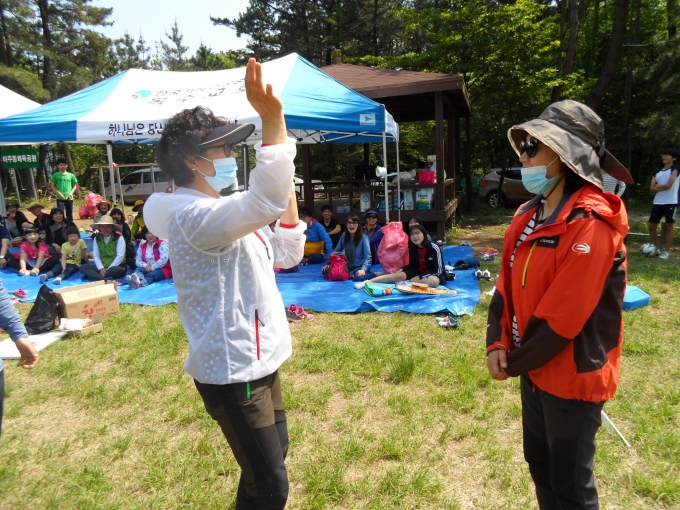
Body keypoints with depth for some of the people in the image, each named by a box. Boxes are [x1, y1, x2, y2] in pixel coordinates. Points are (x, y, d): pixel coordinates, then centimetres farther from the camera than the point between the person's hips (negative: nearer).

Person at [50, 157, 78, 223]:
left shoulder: (71, 175, 7)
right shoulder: (55, 175, 3)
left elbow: (75, 185, 11)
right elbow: (52, 186, 2)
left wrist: (71, 193, -4)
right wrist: (59, 194, -9)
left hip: (69, 198, 2)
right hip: (60, 198, -2)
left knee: (69, 215, 8)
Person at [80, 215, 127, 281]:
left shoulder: (119, 238, -6)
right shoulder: (97, 239, 7)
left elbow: (120, 256, -13)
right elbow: (95, 255, 2)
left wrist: (108, 269, -18)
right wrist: (101, 268, -15)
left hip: (116, 267, -5)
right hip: (102, 267, 5)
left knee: (114, 270, -39)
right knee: (83, 267, -18)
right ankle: (106, 279, -39)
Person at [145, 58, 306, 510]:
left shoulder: (219, 214, 11)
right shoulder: (195, 216, -21)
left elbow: (287, 255, 12)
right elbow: (265, 202, -40)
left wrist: (288, 190, 5)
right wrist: (274, 121, -42)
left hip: (256, 360, 10)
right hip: (232, 372, -10)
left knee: (273, 455, 25)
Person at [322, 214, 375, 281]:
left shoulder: (363, 238, -10)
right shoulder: (344, 237, 6)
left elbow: (368, 256, -17)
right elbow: (336, 251, 13)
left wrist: (363, 269, -34)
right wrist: (329, 264, -1)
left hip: (359, 267, -6)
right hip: (347, 267, 7)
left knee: (359, 277, -42)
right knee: (325, 271, -12)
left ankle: (374, 275, -11)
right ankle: (350, 275, -12)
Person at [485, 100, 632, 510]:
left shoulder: (590, 226, -24)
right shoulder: (529, 215, 4)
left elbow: (562, 315, -25)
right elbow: (508, 284, 5)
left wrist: (515, 362, -12)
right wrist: (498, 344, -6)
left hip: (573, 376, -8)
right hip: (537, 368, 8)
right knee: (540, 465, 24)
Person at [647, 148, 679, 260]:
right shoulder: (658, 171, 14)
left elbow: (669, 185, -14)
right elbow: (652, 188, 5)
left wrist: (658, 186, 1)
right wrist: (662, 188, -10)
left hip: (671, 202, -6)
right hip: (658, 202, 6)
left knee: (669, 226, 0)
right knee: (652, 225, 6)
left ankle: (666, 251, 5)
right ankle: (654, 248, 19)